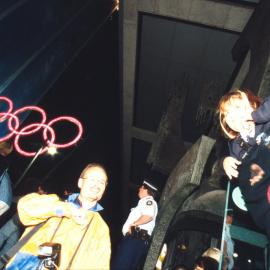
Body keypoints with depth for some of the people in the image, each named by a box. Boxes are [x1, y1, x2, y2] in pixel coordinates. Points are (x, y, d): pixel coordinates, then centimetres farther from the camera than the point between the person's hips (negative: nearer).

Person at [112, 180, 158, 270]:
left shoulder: (148, 200, -3)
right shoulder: (145, 201, 27)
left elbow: (148, 216, -22)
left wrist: (134, 224, -12)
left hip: (136, 239, -10)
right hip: (135, 239, 10)